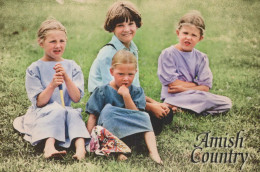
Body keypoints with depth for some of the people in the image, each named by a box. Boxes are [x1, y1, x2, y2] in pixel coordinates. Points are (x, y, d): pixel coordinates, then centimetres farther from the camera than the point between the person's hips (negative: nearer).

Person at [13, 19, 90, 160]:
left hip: (66, 113, 2)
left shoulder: (72, 67, 5)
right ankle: (49, 146, -49)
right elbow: (39, 102, -7)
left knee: (74, 114, -31)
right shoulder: (34, 69, -1)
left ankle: (80, 145, -48)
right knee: (56, 109, -34)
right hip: (41, 115, -2)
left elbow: (76, 98, -4)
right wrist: (52, 85, -24)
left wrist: (66, 78, -18)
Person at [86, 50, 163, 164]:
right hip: (108, 131, -3)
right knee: (108, 110, -27)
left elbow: (136, 115, -5)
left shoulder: (137, 91, 6)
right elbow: (93, 117, -2)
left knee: (144, 117, -19)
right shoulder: (102, 92, -2)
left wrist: (126, 96, -17)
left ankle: (153, 152, -32)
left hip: (132, 132, 3)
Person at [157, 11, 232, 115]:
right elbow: (172, 83, -10)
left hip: (194, 96, 7)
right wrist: (196, 85, -3)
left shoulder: (201, 58, 8)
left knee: (227, 103, -11)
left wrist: (184, 88, -14)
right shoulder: (167, 54, -4)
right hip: (173, 97, -7)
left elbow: (205, 87, 0)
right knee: (207, 99, -29)